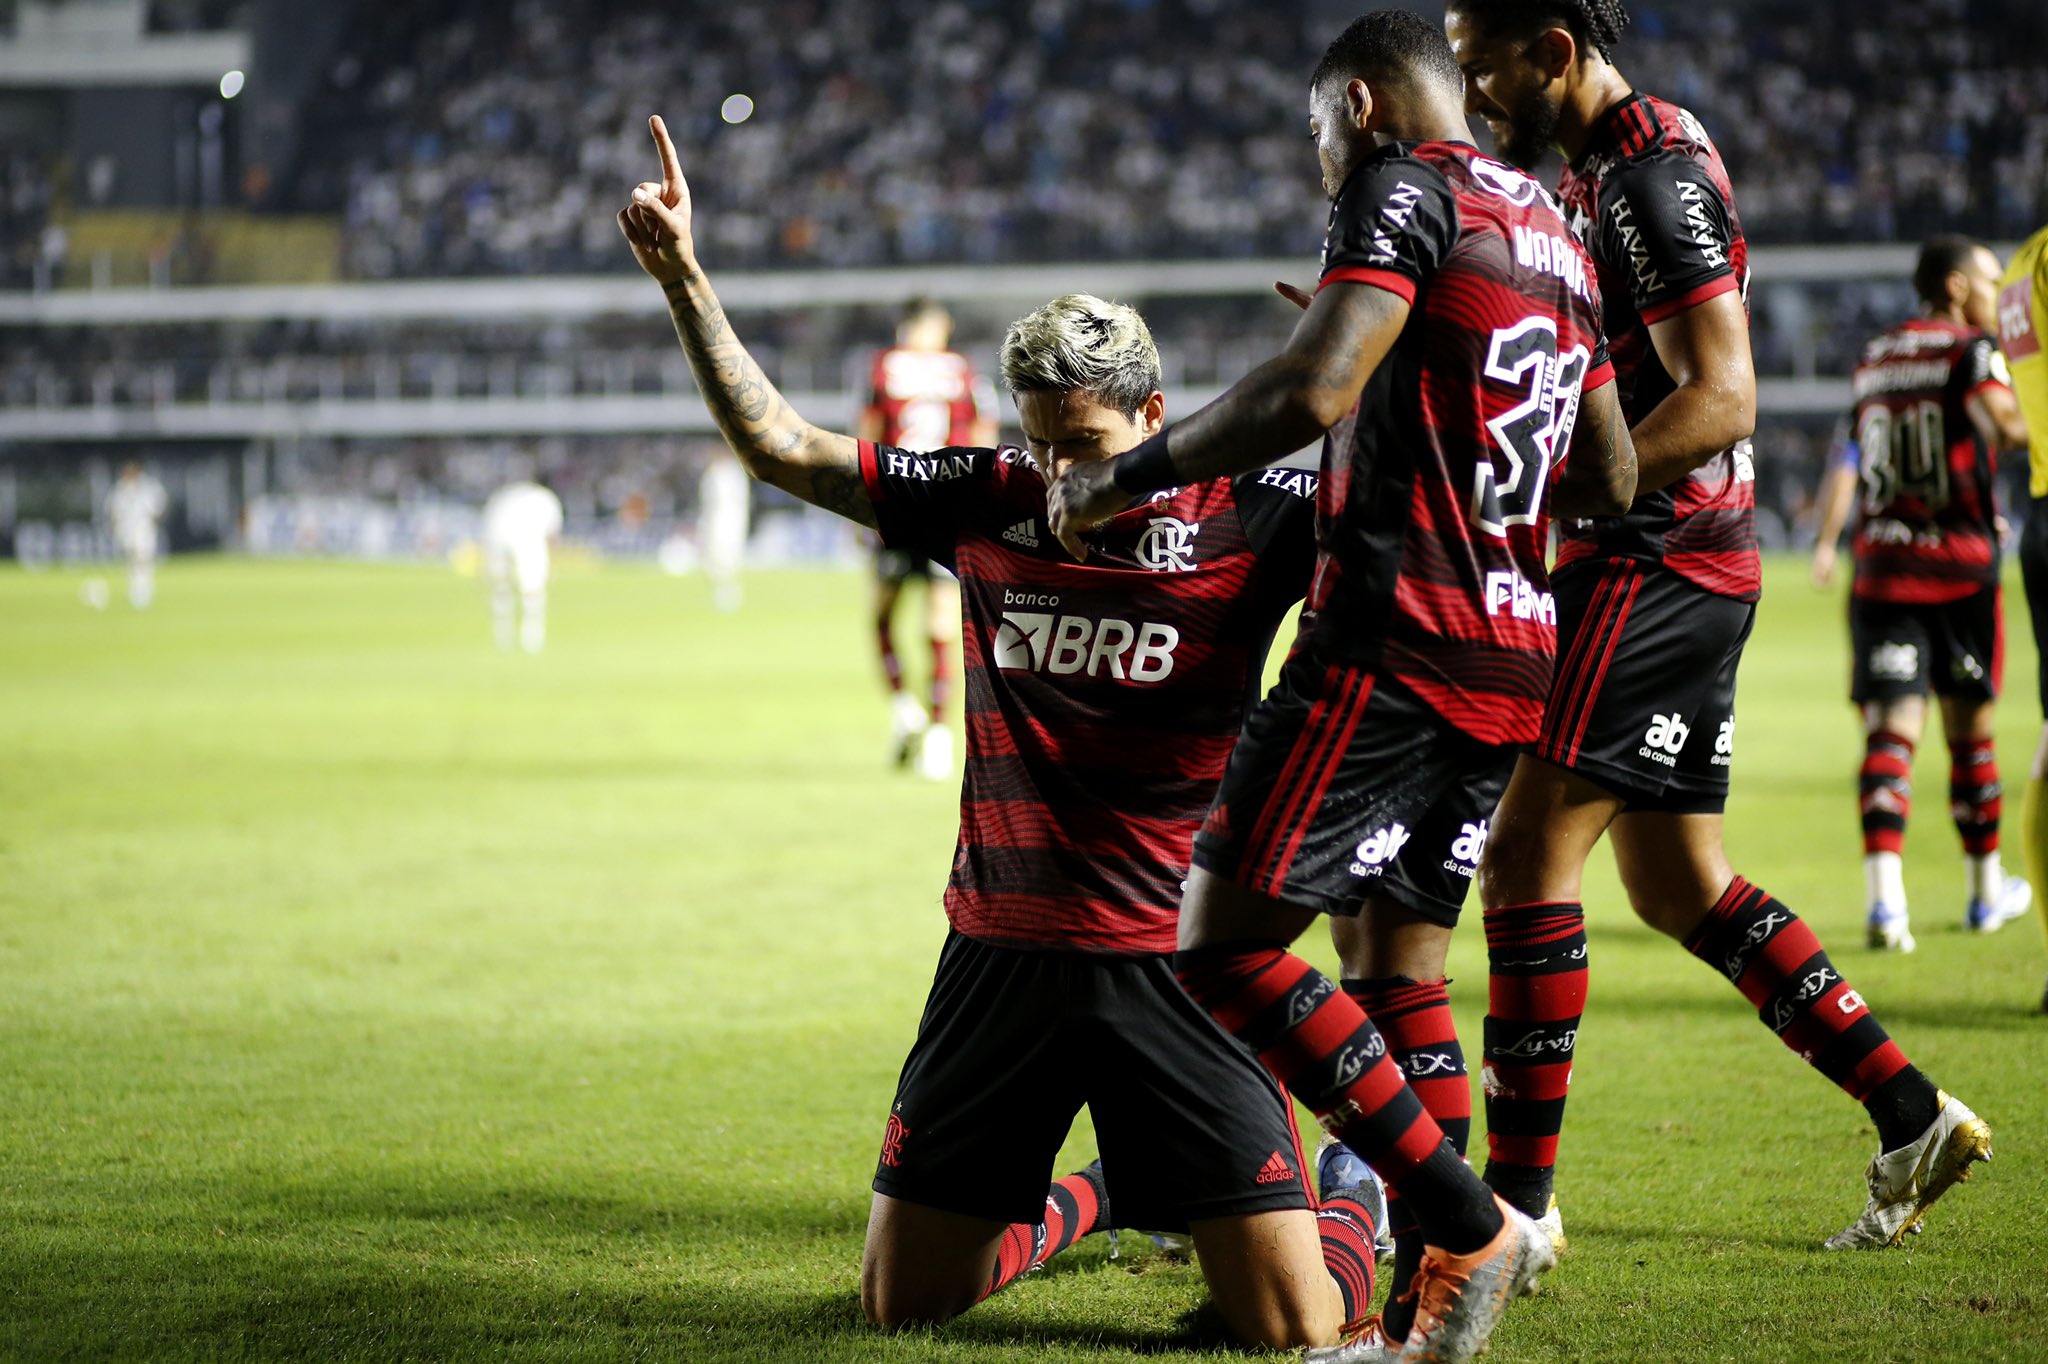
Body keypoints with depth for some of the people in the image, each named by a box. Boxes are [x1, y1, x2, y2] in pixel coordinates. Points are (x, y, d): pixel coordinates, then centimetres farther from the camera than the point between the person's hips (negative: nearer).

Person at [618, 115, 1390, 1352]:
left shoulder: (1245, 518, -6)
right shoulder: (985, 501, 3)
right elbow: (780, 446, 8)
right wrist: (686, 281, 1)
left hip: (1176, 964, -3)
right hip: (1003, 956, 4)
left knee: (1293, 1329, -7)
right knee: (901, 1301, 8)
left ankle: (1352, 1194, 30)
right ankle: (1085, 1203, 39)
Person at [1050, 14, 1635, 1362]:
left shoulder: (1405, 190, -8)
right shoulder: (1559, 237, 19)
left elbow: (1307, 396, -22)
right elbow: (1610, 483, 24)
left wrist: (1127, 477, -11)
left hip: (1395, 642, -9)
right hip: (1515, 657, 9)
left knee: (1224, 947, -6)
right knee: (1403, 960, 16)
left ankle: (1470, 1227, -12)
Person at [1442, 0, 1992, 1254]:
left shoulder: (1654, 174, -15)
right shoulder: (1597, 172, 16)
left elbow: (1720, 400, -21)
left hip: (1657, 565, -10)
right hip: (1674, 566, 10)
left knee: (1529, 860, -9)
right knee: (1681, 886, 13)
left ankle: (1517, 1202, -5)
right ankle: (1914, 1120, 17)